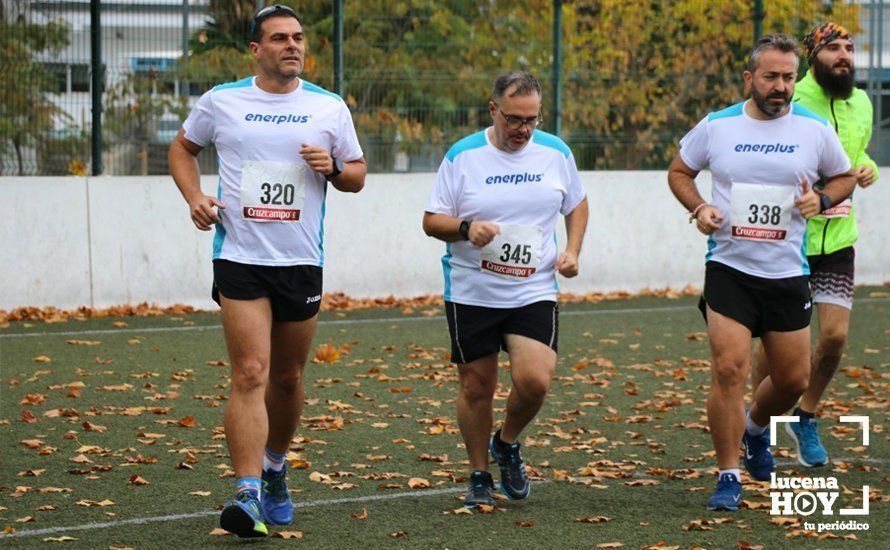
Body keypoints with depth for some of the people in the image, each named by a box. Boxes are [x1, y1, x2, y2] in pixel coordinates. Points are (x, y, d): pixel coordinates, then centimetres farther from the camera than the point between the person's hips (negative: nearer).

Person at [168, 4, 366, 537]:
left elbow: (357, 175, 13)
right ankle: (247, 495, -19)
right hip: (240, 258, -2)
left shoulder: (330, 108, 5)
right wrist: (195, 197, 1)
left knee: (288, 377, 12)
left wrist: (333, 168, -9)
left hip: (302, 261, 2)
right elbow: (183, 148, 18)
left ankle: (274, 469, 36)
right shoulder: (221, 101, 2)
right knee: (250, 374, -14)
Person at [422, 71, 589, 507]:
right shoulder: (462, 156, -3)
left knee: (535, 380, -16)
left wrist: (572, 250, 5)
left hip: (534, 292, 1)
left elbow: (577, 205, 20)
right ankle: (479, 476, 24)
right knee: (476, 388, 4)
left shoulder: (555, 152, 4)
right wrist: (466, 228, -20)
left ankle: (507, 445, 15)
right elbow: (432, 221, 0)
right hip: (470, 293, -1)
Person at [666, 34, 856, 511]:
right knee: (729, 369, -14)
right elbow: (679, 171, 14)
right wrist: (698, 208, -5)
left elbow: (843, 177, 14)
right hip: (728, 269, -2)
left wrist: (820, 200, -7)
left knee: (793, 379, 9)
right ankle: (728, 476, -3)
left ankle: (756, 427, 42)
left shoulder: (814, 129, 0)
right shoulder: (716, 126, 0)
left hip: (787, 274, 2)